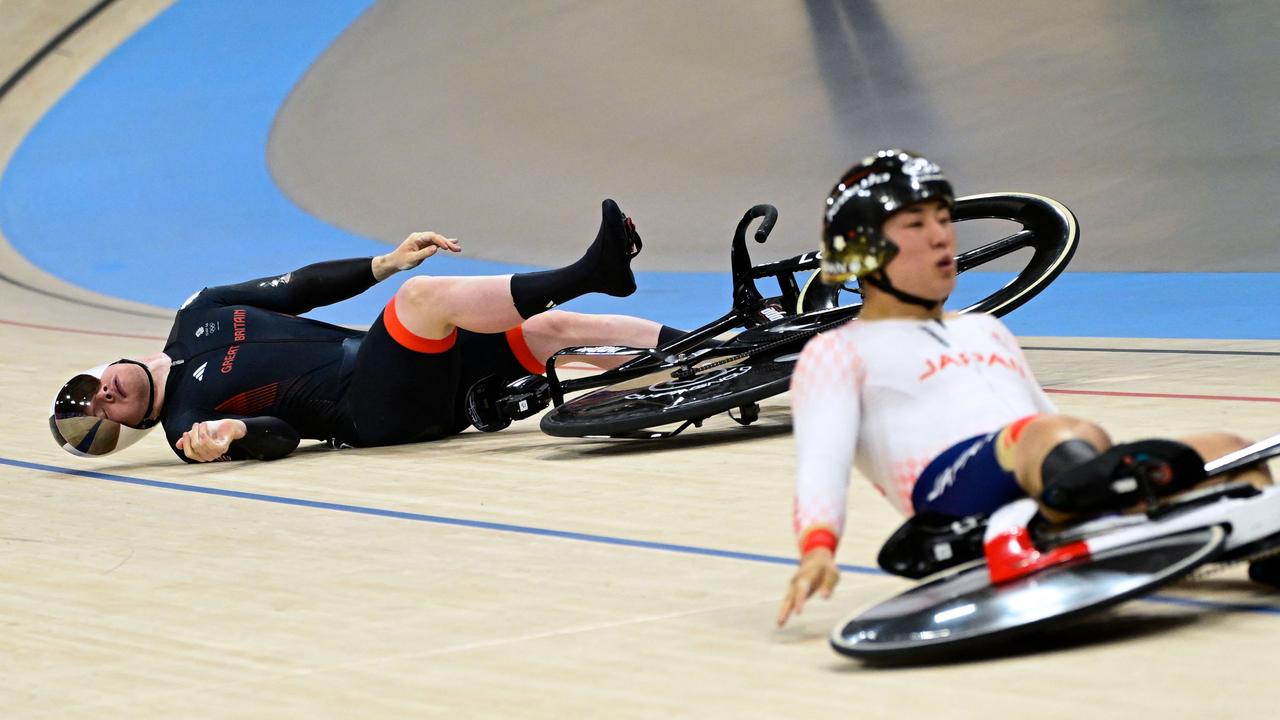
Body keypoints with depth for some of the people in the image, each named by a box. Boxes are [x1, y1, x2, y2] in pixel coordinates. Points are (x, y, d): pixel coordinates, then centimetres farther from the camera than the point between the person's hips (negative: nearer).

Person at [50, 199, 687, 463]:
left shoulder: (198, 316, 19)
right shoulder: (184, 423, 0)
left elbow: (302, 288, 19)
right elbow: (279, 436, -11)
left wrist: (386, 263, 9)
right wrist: (231, 431, -33)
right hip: (376, 415, -7)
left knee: (551, 330, -8)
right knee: (427, 294, -29)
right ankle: (590, 273, -32)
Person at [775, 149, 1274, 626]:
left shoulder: (985, 330, 39)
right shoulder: (837, 353, 18)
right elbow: (822, 462, 2)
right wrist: (817, 548, -19)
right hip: (958, 493, -7)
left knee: (1224, 452, -19)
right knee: (1059, 437, -40)